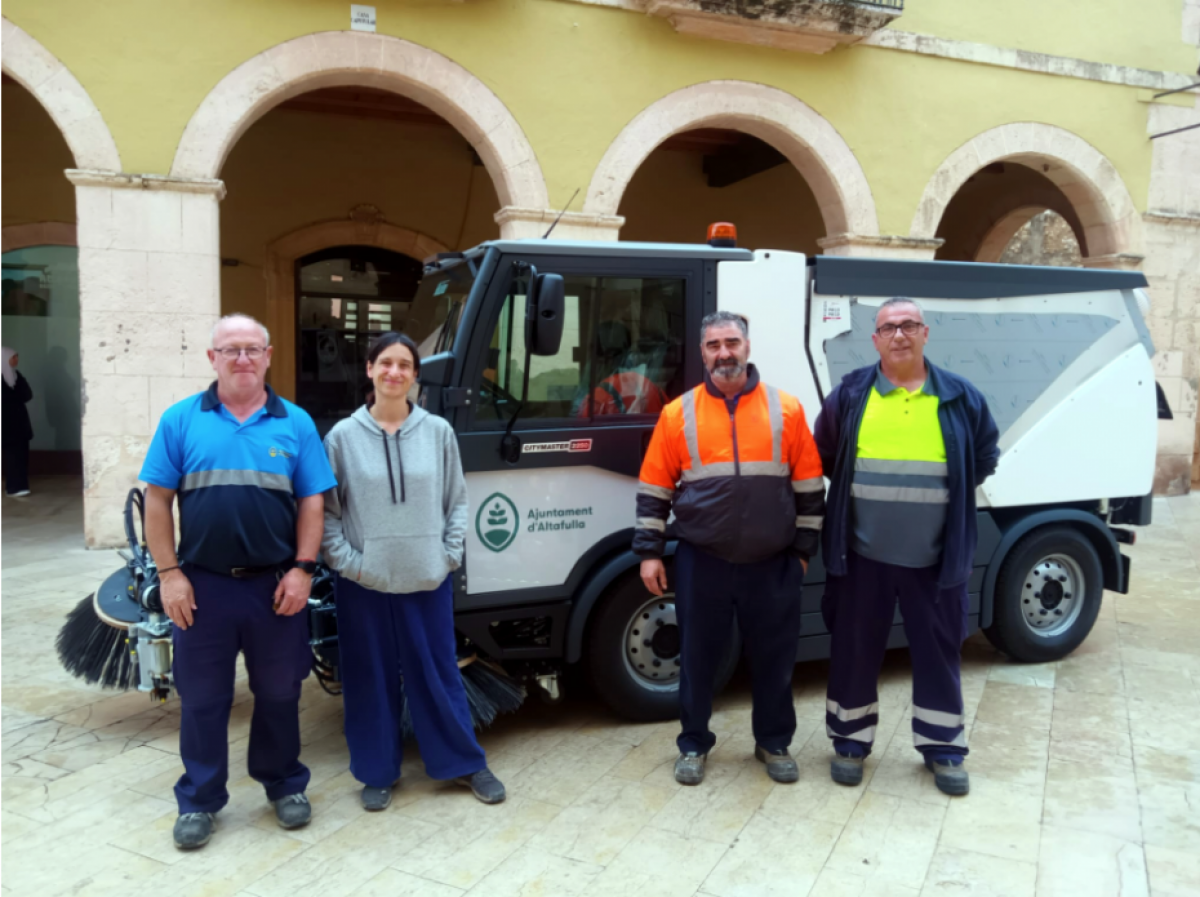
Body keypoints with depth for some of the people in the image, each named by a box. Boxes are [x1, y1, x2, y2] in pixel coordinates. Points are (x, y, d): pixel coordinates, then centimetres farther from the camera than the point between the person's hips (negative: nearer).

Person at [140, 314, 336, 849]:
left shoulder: (295, 423, 3)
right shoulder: (181, 420, 1)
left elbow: (312, 502, 2)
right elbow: (158, 499, 1)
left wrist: (302, 570, -6)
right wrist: (169, 573, -6)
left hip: (275, 585, 1)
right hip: (202, 584, 0)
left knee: (278, 693, 14)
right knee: (202, 697, 10)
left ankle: (285, 785, 32)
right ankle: (199, 800, 27)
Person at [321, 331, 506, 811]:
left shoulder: (438, 431, 1)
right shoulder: (343, 436, -3)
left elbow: (457, 502, 5)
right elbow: (326, 510, 0)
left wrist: (450, 555, -2)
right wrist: (346, 561, -8)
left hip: (428, 579, 1)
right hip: (363, 583, 0)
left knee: (439, 673, 10)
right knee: (371, 679, 10)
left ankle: (467, 764, 25)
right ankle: (378, 772, 27)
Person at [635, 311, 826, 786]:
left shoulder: (787, 409, 1)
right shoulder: (678, 413, 1)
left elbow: (809, 487, 5)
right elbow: (654, 489, 3)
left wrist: (804, 548, 4)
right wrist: (650, 552, -1)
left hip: (773, 564, 1)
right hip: (702, 563, 0)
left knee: (774, 659, 12)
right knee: (698, 659, 11)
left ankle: (773, 744, 32)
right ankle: (694, 745, 29)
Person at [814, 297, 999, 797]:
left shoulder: (961, 398, 0)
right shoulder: (849, 394, -1)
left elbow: (985, 458, 12)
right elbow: (824, 458, 10)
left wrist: (943, 494, 6)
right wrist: (860, 494, 6)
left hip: (937, 558, 1)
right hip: (862, 555, 0)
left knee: (938, 652, 12)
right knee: (854, 650, 9)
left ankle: (942, 747, 28)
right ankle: (850, 741, 26)